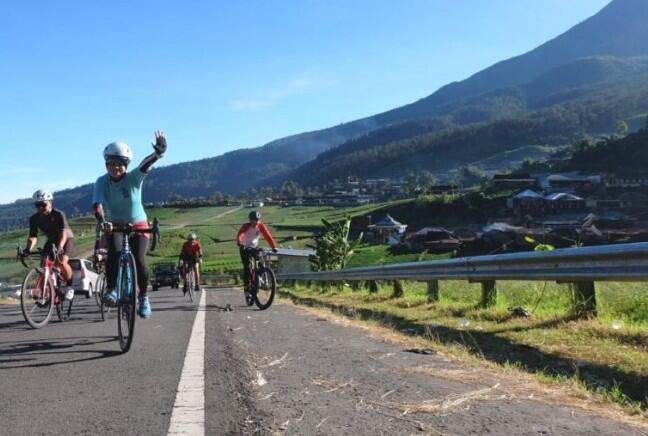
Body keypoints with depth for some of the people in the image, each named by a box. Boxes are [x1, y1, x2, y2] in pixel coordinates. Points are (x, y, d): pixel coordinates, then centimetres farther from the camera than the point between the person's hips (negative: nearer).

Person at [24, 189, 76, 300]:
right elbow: (33, 237, -17)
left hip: (67, 239, -5)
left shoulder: (58, 214, -27)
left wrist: (59, 247, -54)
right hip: (52, 240, 5)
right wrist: (27, 249, -38)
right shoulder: (34, 218, -13)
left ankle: (69, 286, -5)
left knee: (62, 262, -28)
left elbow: (63, 233, -37)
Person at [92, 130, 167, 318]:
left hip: (138, 225, -1)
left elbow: (145, 164, -38)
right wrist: (102, 221, -51)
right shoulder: (102, 182, -15)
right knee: (114, 253, -29)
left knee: (139, 260, -17)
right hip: (114, 225, 1)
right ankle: (111, 289, -15)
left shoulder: (134, 178, -19)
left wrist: (158, 151, -59)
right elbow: (97, 204, -30)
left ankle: (143, 297, 2)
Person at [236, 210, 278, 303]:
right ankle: (246, 290, -11)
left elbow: (268, 236, -24)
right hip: (245, 248, -3)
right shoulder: (246, 226, -24)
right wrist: (239, 244, -60)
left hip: (255, 247, 3)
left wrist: (274, 247, -38)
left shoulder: (261, 226, -16)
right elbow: (239, 235, -40)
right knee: (247, 268, -16)